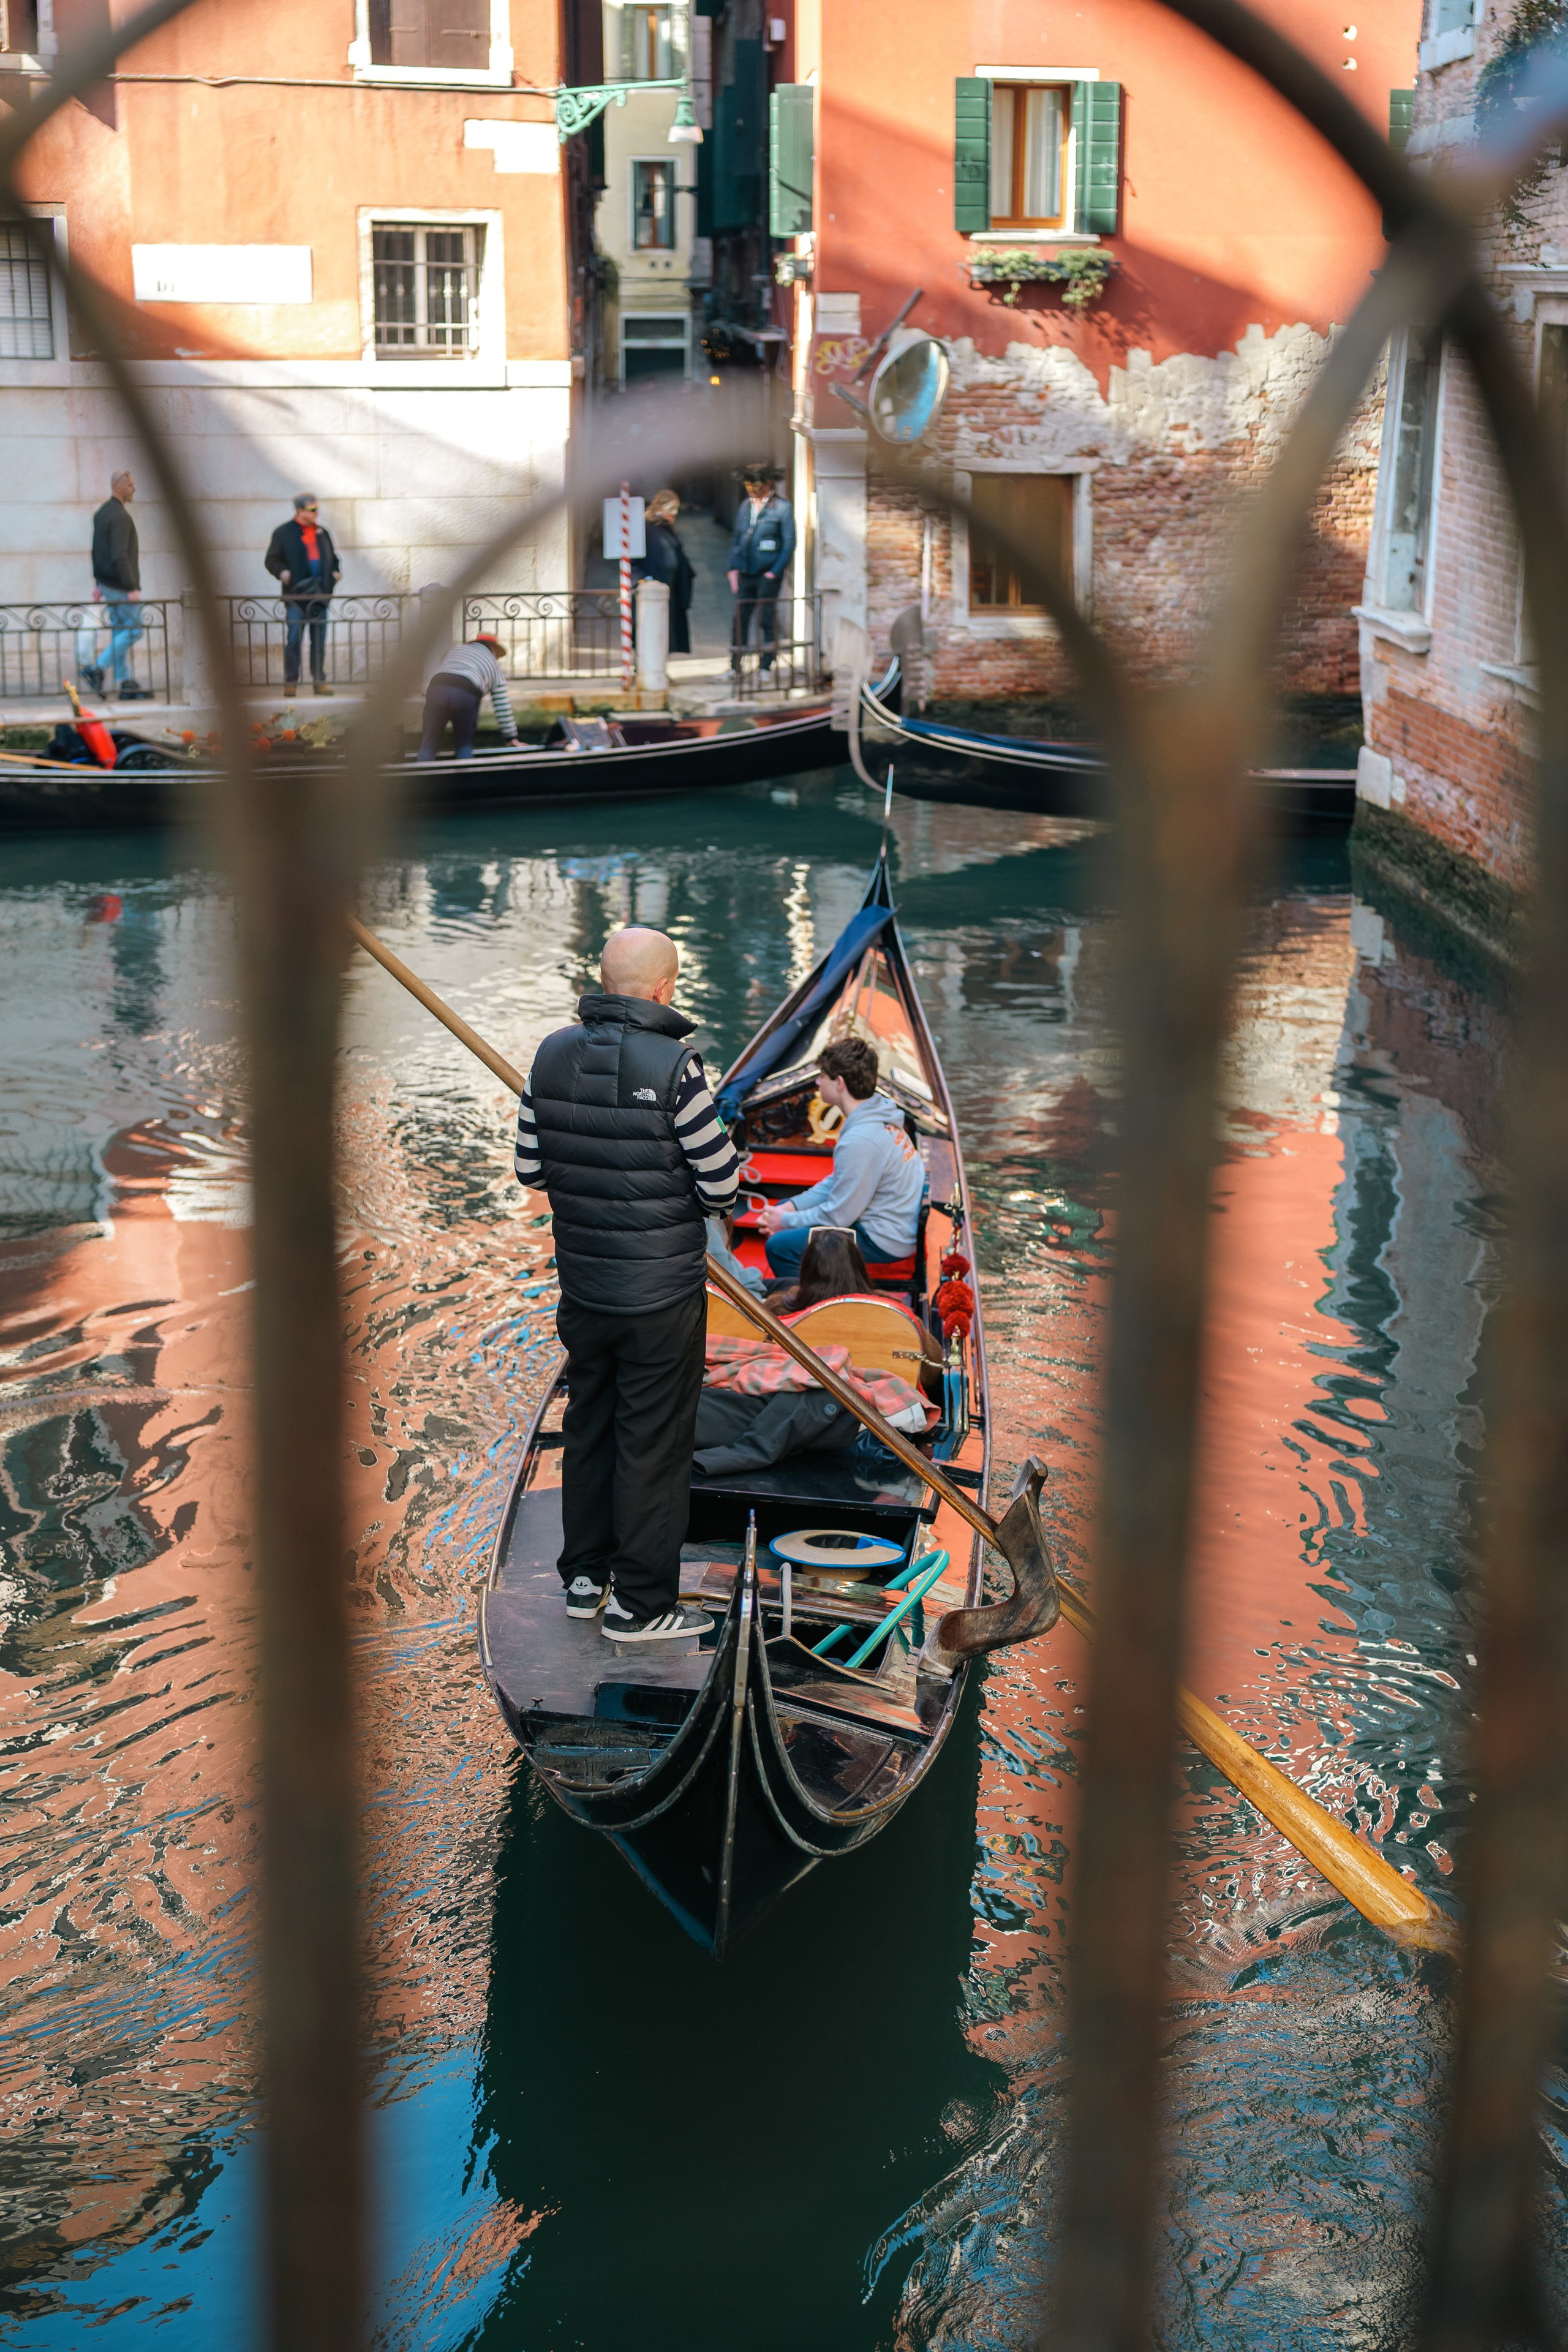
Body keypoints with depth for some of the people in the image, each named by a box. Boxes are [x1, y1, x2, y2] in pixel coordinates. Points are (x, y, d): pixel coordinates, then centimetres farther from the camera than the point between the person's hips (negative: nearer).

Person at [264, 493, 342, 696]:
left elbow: (332, 557, 26)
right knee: (293, 639, -7)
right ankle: (291, 681, -1)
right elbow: (272, 560, 3)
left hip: (320, 595, 4)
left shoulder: (323, 532, 16)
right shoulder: (283, 533, 3)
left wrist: (336, 571, 7)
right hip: (296, 596, -4)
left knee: (319, 641, 5)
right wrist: (283, 573, -15)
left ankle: (319, 681, 11)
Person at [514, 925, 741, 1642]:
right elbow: (721, 1184, -14)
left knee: (588, 1426, 20)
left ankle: (584, 1576, 32)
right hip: (661, 1291, -5)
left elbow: (529, 1166, 5)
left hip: (581, 1285, 5)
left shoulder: (552, 1055, -2)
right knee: (653, 1442, 6)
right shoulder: (674, 1067, -19)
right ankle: (640, 1603, 15)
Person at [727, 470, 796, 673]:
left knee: (767, 621, -2)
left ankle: (766, 667, 5)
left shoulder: (783, 507, -4)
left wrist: (775, 573, -10)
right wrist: (733, 569, 8)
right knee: (740, 620, 3)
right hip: (745, 573, 5)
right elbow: (736, 538, 18)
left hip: (768, 575, -5)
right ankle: (735, 667, 8)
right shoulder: (746, 505, 12)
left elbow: (789, 543, -5)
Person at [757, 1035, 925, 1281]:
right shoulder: (879, 1115, 2)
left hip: (884, 1242, -10)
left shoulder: (860, 1141, -29)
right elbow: (839, 1182, 13)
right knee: (784, 1206, 19)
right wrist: (792, 1207, 3)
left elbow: (838, 1216, -21)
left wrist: (787, 1221, -6)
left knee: (779, 1246, -15)